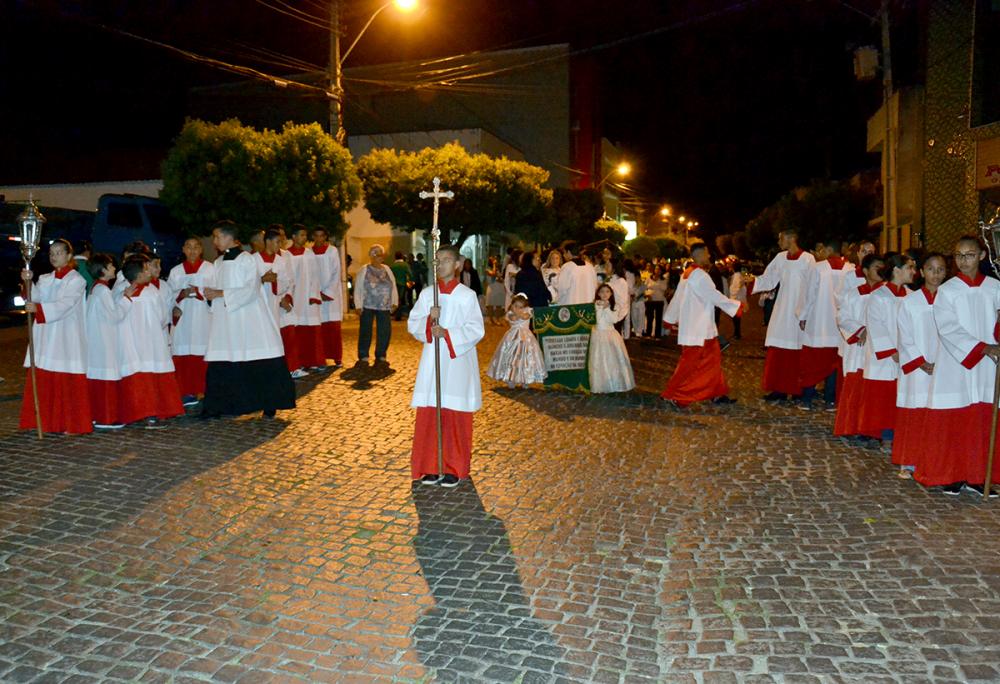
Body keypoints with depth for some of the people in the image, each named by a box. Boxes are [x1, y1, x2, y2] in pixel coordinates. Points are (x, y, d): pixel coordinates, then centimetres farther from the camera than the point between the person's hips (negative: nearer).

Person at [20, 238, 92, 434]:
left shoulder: (76, 280, -3)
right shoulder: (45, 279, 15)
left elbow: (65, 305, -17)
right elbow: (35, 297, 0)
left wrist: (39, 309, -30)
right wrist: (28, 282, -17)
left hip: (67, 338, -6)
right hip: (46, 336, 6)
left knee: (68, 381, -5)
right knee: (42, 379, 3)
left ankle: (72, 424, 2)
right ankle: (44, 420, 13)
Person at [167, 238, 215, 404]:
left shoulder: (209, 269, 8)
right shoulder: (175, 271, 16)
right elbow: (169, 294, 10)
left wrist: (198, 291, -16)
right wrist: (181, 294, -9)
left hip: (203, 319, -2)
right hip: (182, 320, 3)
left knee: (203, 356, -8)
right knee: (183, 357, -3)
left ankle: (205, 391, -3)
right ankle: (187, 392, 3)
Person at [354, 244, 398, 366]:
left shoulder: (387, 269, 13)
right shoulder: (364, 270, 1)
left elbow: (393, 286, 14)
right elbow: (358, 288, -1)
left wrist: (394, 302, 5)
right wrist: (358, 305, -8)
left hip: (384, 307, 3)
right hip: (367, 306, -3)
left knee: (385, 331, 2)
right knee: (365, 331, -2)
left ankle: (381, 356, 14)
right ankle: (363, 357, 8)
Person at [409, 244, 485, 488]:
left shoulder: (467, 295, -2)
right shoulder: (427, 293, 7)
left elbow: (477, 330, -6)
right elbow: (412, 324, 6)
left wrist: (447, 333, -17)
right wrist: (429, 320, -14)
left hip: (458, 361, -3)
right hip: (432, 361, 3)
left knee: (456, 416, 1)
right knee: (429, 415, 2)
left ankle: (454, 468, 12)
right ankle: (431, 467, 13)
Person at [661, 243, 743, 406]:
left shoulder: (687, 274, 11)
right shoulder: (699, 275, -17)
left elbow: (677, 297, 17)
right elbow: (715, 296, -16)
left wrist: (671, 318, 25)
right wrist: (737, 306, -8)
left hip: (695, 327, 10)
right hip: (698, 328, -10)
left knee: (712, 358, 12)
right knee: (690, 362, -3)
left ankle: (717, 393, 17)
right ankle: (672, 395, 3)